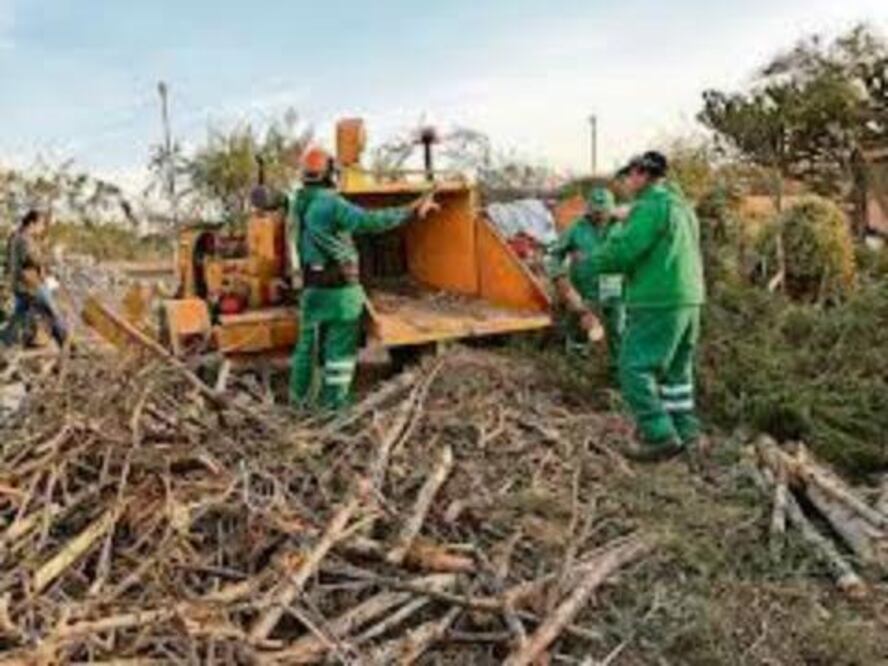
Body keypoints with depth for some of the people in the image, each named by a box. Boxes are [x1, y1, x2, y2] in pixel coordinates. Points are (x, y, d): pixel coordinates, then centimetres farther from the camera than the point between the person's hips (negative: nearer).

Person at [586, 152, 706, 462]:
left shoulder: (650, 207, -12)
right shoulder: (682, 206, 19)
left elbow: (622, 252, -18)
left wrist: (590, 261, 0)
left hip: (658, 303, -10)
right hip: (689, 299, 10)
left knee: (635, 368, -5)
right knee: (676, 369, 17)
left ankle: (660, 437, -6)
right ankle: (686, 432, 23)